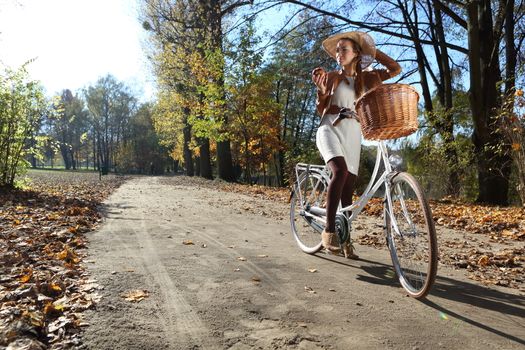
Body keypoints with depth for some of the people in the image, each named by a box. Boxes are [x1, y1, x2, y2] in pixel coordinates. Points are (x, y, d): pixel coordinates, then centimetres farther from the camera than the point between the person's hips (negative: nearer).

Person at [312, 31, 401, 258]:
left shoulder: (365, 78, 16)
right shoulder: (331, 77, 11)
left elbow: (395, 69, 18)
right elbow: (321, 107, 7)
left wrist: (374, 51, 17)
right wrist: (320, 87, -9)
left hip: (352, 134, 3)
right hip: (330, 128, -3)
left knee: (349, 188, 0)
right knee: (340, 171, -31)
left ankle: (346, 239, 9)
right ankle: (329, 230, -30)